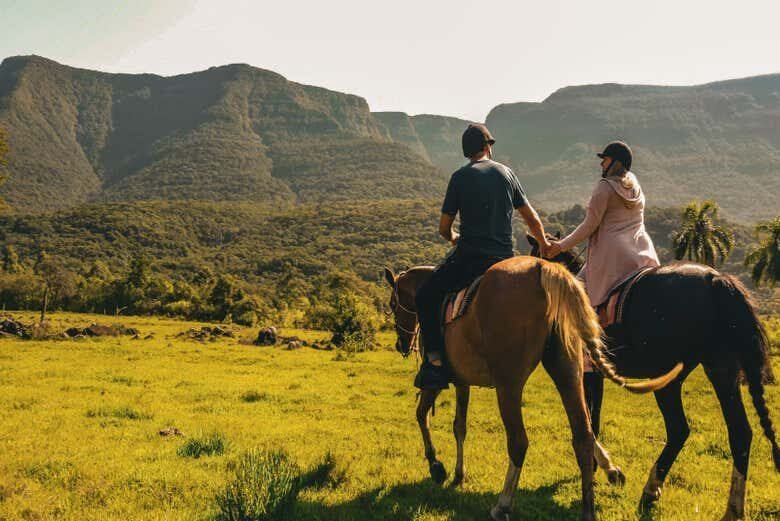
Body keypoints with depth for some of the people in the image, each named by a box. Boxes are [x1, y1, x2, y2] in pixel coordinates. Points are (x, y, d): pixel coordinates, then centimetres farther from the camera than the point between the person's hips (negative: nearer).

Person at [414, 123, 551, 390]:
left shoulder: (460, 177, -1)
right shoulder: (506, 173, 10)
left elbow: (444, 229, 1)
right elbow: (533, 220, 16)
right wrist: (544, 245, 34)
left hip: (469, 258, -4)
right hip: (505, 258, 4)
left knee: (425, 297, 10)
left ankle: (435, 360, -3)